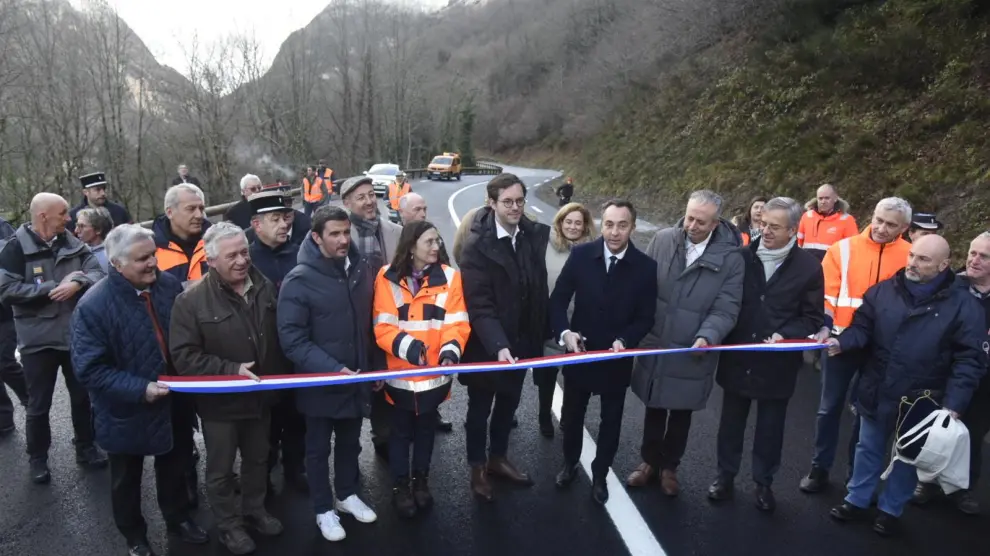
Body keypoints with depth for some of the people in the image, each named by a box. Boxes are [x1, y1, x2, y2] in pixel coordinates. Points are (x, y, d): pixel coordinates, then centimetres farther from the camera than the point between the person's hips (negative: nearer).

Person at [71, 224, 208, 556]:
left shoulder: (170, 285, -10)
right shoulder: (93, 305, -24)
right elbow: (89, 369, -23)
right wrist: (139, 389, -28)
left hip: (173, 401, 4)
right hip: (127, 412, -4)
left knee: (174, 467, 25)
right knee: (127, 480, 20)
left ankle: (178, 518, 50)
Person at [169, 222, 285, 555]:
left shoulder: (266, 288, -2)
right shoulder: (192, 300, -18)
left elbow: (279, 340, 10)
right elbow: (183, 356, -21)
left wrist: (280, 379, 7)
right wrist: (230, 370, -27)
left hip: (261, 396, 5)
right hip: (220, 401, -4)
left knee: (257, 459, 23)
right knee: (221, 469, 13)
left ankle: (254, 510, 44)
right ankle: (228, 524, 34)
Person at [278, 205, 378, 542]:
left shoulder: (361, 269, -3)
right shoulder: (300, 280, -18)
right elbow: (292, 339, -20)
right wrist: (333, 369, -25)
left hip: (357, 378, 5)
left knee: (350, 443, 22)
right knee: (318, 448, 14)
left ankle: (347, 495, 43)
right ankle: (324, 510, 33)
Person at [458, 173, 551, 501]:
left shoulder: (534, 236, -6)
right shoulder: (477, 244, -21)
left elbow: (540, 289, 0)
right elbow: (478, 305, -24)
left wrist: (540, 333, -2)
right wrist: (498, 345, -34)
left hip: (521, 341, 5)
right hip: (487, 345, -5)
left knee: (508, 403, 22)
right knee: (480, 408, 15)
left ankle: (498, 458, 43)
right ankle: (478, 468, 35)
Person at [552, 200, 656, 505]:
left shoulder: (646, 267, -12)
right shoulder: (581, 255, -12)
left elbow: (646, 317, -8)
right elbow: (558, 300, -8)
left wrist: (624, 340, -25)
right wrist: (564, 332, -25)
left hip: (618, 358, 0)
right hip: (579, 352, 1)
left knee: (611, 421, 17)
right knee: (572, 415, 20)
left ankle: (600, 475, 40)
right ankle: (570, 463, 45)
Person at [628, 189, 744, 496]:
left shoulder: (730, 258, -13)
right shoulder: (663, 240, -8)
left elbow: (725, 309, -13)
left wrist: (707, 337, -30)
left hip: (692, 353, -1)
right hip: (654, 344, 1)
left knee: (681, 413, 18)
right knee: (654, 408, 19)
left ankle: (669, 466, 40)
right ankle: (650, 461, 40)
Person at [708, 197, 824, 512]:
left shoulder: (809, 267, -8)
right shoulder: (742, 256, -6)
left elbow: (813, 318, -4)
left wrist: (785, 335, -20)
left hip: (777, 363, -1)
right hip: (737, 357, 1)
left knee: (770, 427, 14)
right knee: (731, 421, 16)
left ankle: (764, 483, 32)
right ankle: (726, 475, 33)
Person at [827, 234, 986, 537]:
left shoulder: (964, 305, -12)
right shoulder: (883, 291, -4)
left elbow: (970, 360, -13)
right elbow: (862, 327, 1)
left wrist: (954, 404, -21)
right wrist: (842, 341, -21)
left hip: (920, 401, -2)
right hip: (876, 393, 3)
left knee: (906, 457, 17)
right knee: (868, 448, 19)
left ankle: (891, 510, 36)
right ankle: (857, 501, 36)